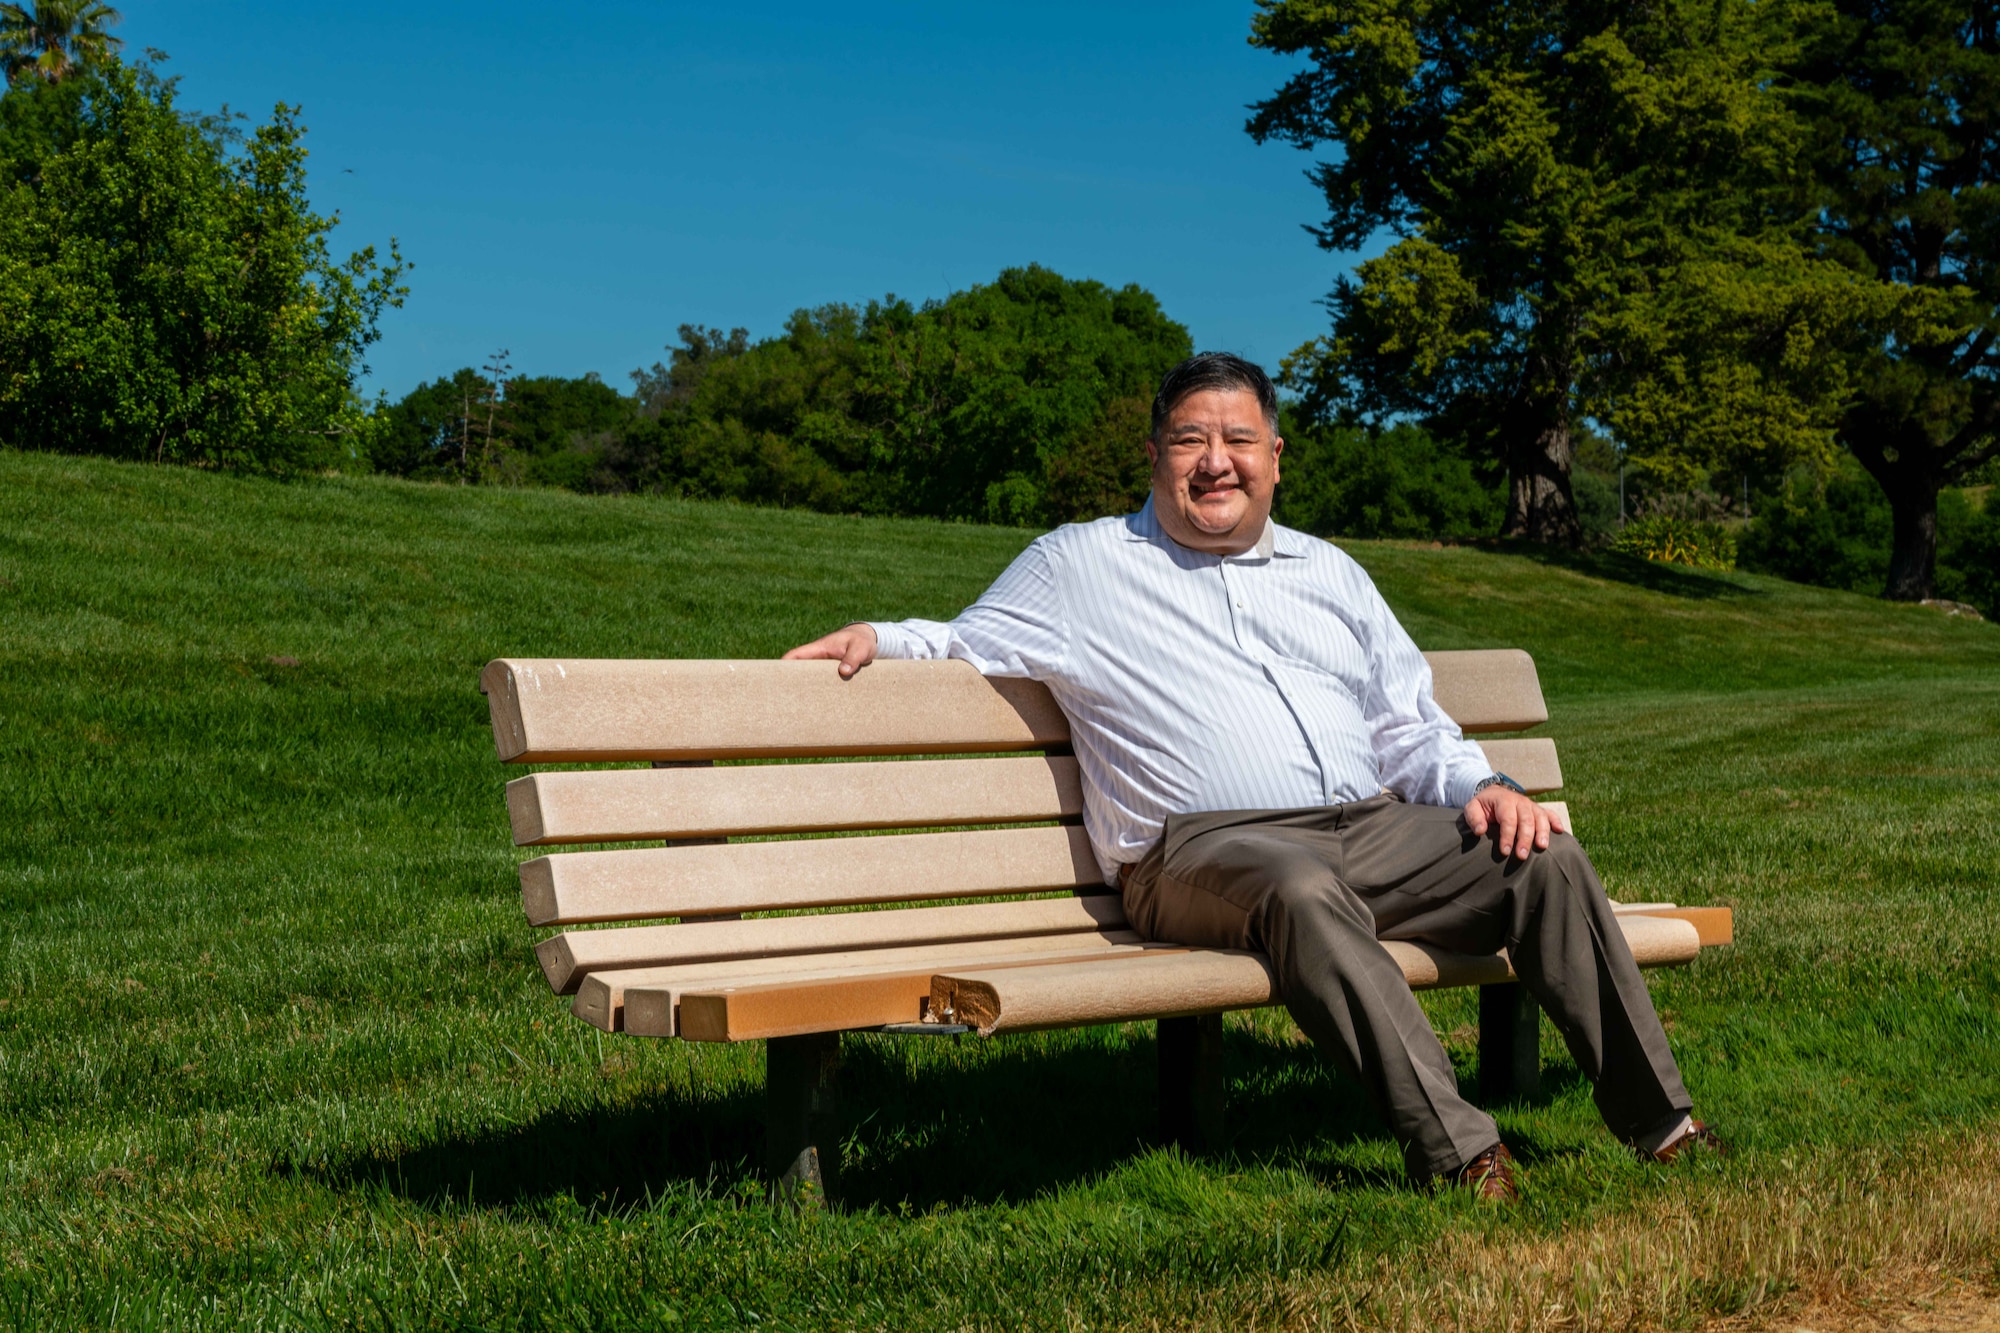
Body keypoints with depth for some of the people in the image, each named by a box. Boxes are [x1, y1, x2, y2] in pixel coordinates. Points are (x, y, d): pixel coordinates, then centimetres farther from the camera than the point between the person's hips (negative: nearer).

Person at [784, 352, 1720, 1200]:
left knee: (1549, 861, -16)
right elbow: (969, 644, 21)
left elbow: (1409, 726, 24)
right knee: (1303, 889, -39)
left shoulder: (1329, 572, 25)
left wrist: (1482, 785, 5)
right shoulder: (1079, 562, 15)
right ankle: (1451, 1147, -41)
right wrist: (883, 637, 0)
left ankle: (1657, 1122, -8)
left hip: (1373, 827, 5)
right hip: (1203, 845, -5)